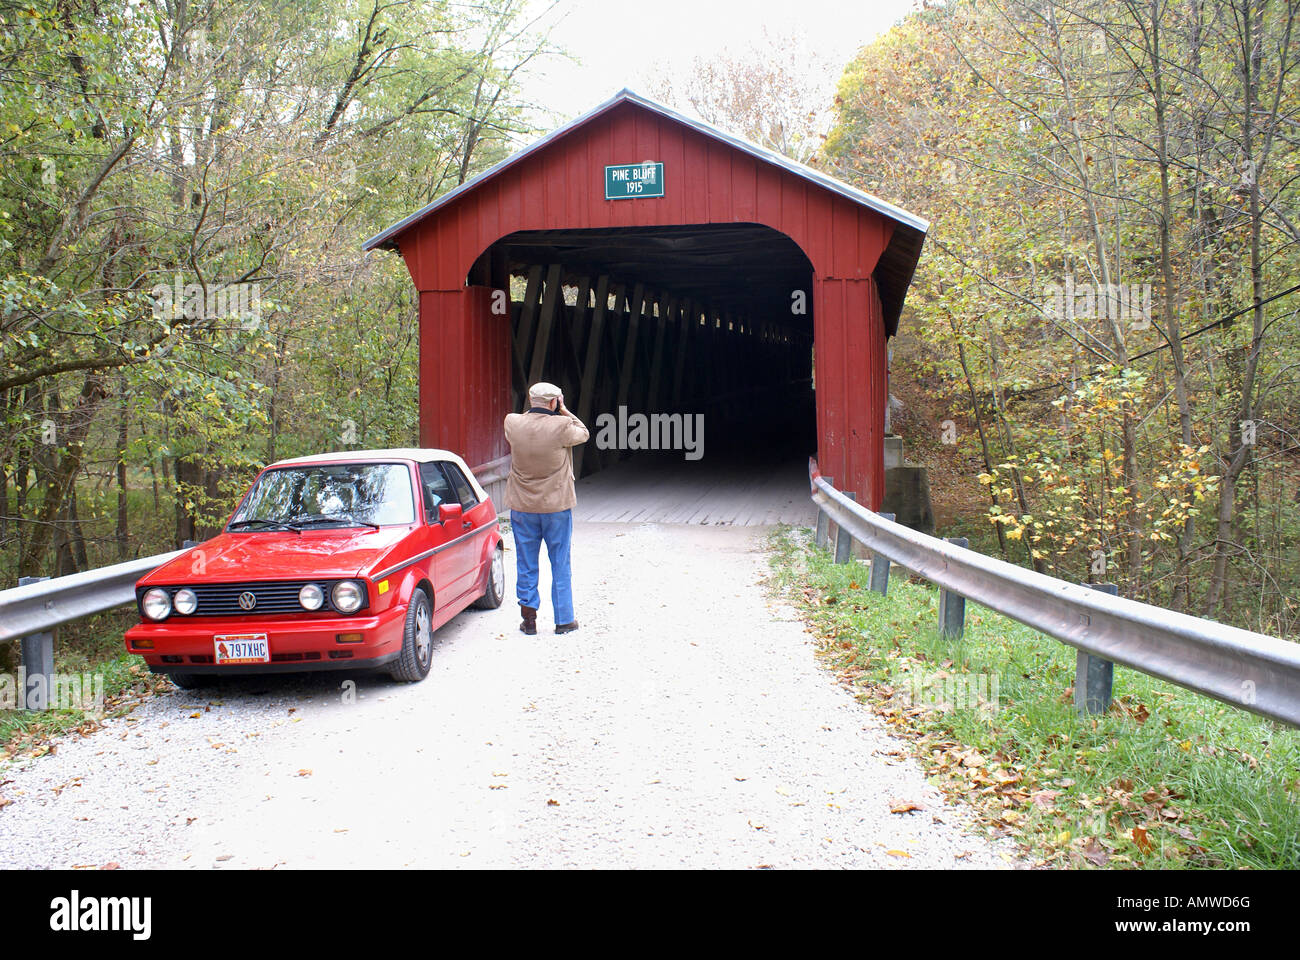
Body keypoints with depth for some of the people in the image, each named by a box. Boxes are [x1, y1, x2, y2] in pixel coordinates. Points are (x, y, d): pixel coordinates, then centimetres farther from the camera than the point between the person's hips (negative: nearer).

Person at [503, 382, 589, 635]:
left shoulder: (512, 423, -9)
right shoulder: (561, 426, -17)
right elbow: (583, 433, 2)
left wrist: (533, 410, 9)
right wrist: (563, 411, 4)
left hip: (522, 507, 2)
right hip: (557, 506, -2)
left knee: (526, 565, 12)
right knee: (560, 566, 10)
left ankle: (528, 619, 15)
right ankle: (564, 619, 16)